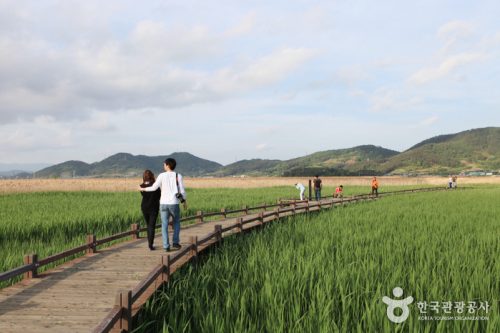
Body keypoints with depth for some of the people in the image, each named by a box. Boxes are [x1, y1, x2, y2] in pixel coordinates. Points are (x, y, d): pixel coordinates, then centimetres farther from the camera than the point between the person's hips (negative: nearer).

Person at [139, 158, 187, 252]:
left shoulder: (162, 175, -2)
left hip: (163, 203, 0)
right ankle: (175, 242, 12)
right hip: (174, 204, 0)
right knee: (176, 222, 21)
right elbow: (182, 191, -3)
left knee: (164, 225, 6)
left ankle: (166, 246, -1)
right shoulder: (178, 176, -2)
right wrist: (184, 201, 12)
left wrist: (144, 189, 16)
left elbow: (154, 188, -2)